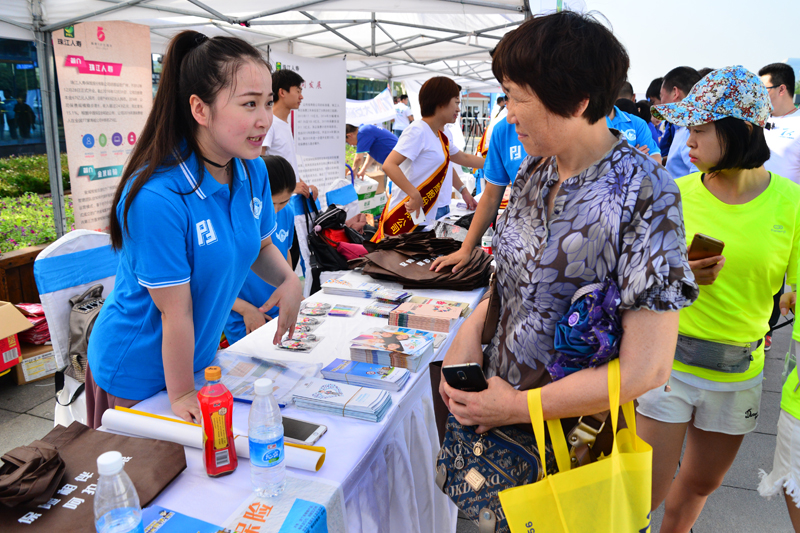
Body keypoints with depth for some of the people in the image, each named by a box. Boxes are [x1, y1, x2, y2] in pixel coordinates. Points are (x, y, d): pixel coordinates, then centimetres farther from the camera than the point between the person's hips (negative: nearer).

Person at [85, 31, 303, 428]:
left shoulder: (253, 172, -10)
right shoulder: (156, 197, -32)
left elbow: (260, 245, 7)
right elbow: (176, 312, -25)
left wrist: (288, 280, -14)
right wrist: (180, 395, -13)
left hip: (200, 356, 7)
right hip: (136, 373, -6)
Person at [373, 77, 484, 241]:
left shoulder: (443, 137, 15)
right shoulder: (418, 131, -15)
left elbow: (464, 158, 33)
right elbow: (389, 165, -23)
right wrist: (415, 195, -29)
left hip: (426, 215, 9)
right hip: (404, 216, -9)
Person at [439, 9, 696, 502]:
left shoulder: (644, 194, -23)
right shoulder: (535, 170, -1)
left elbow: (646, 369, -24)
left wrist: (518, 408, -18)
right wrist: (471, 329, -8)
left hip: (568, 436, -6)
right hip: (493, 392, 6)